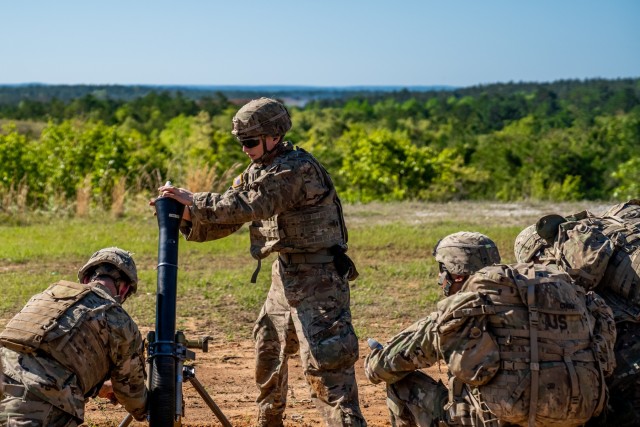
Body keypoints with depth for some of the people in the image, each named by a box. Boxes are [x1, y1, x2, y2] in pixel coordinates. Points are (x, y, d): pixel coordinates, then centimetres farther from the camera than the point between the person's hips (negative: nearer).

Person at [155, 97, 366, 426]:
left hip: (317, 278, -10)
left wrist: (194, 201, -24)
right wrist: (186, 215, -7)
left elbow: (247, 206, -30)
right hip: (286, 276, 10)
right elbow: (229, 215, 9)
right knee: (268, 350, 21)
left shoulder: (298, 168, -20)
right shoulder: (259, 170, 9)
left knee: (323, 361, -16)